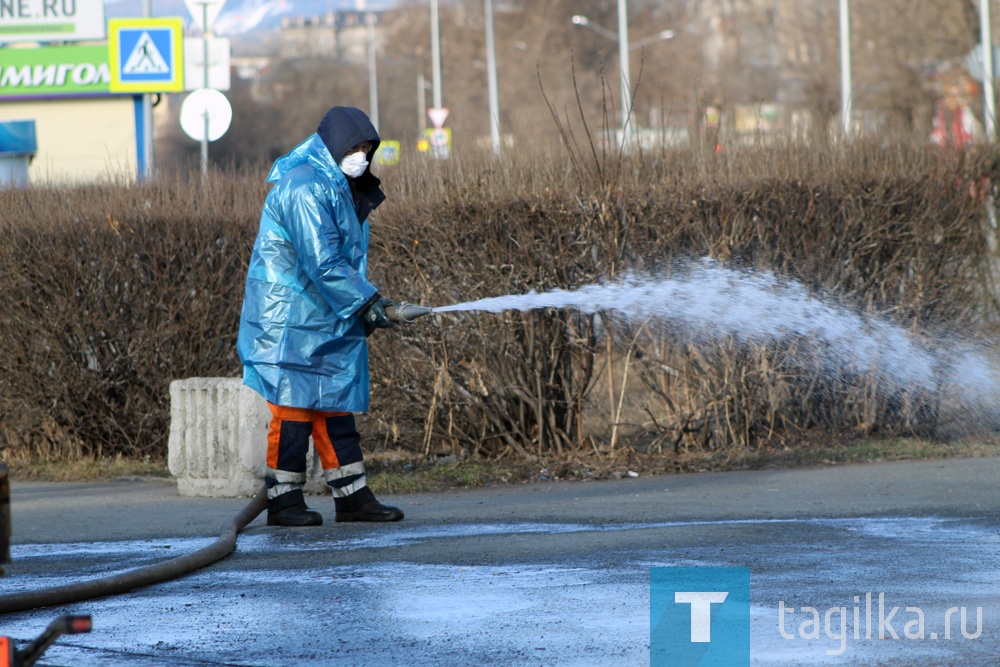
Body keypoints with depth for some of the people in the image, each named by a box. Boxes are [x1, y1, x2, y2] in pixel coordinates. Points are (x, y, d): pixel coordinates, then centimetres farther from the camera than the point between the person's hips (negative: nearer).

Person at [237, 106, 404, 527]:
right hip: (290, 322, -10)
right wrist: (365, 300, -18)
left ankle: (353, 498, 12)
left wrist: (368, 303, 11)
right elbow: (322, 263, -22)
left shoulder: (339, 189, 16)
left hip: (327, 323, 10)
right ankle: (284, 502, -1)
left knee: (335, 405, 10)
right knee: (294, 406, -6)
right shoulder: (304, 188, -17)